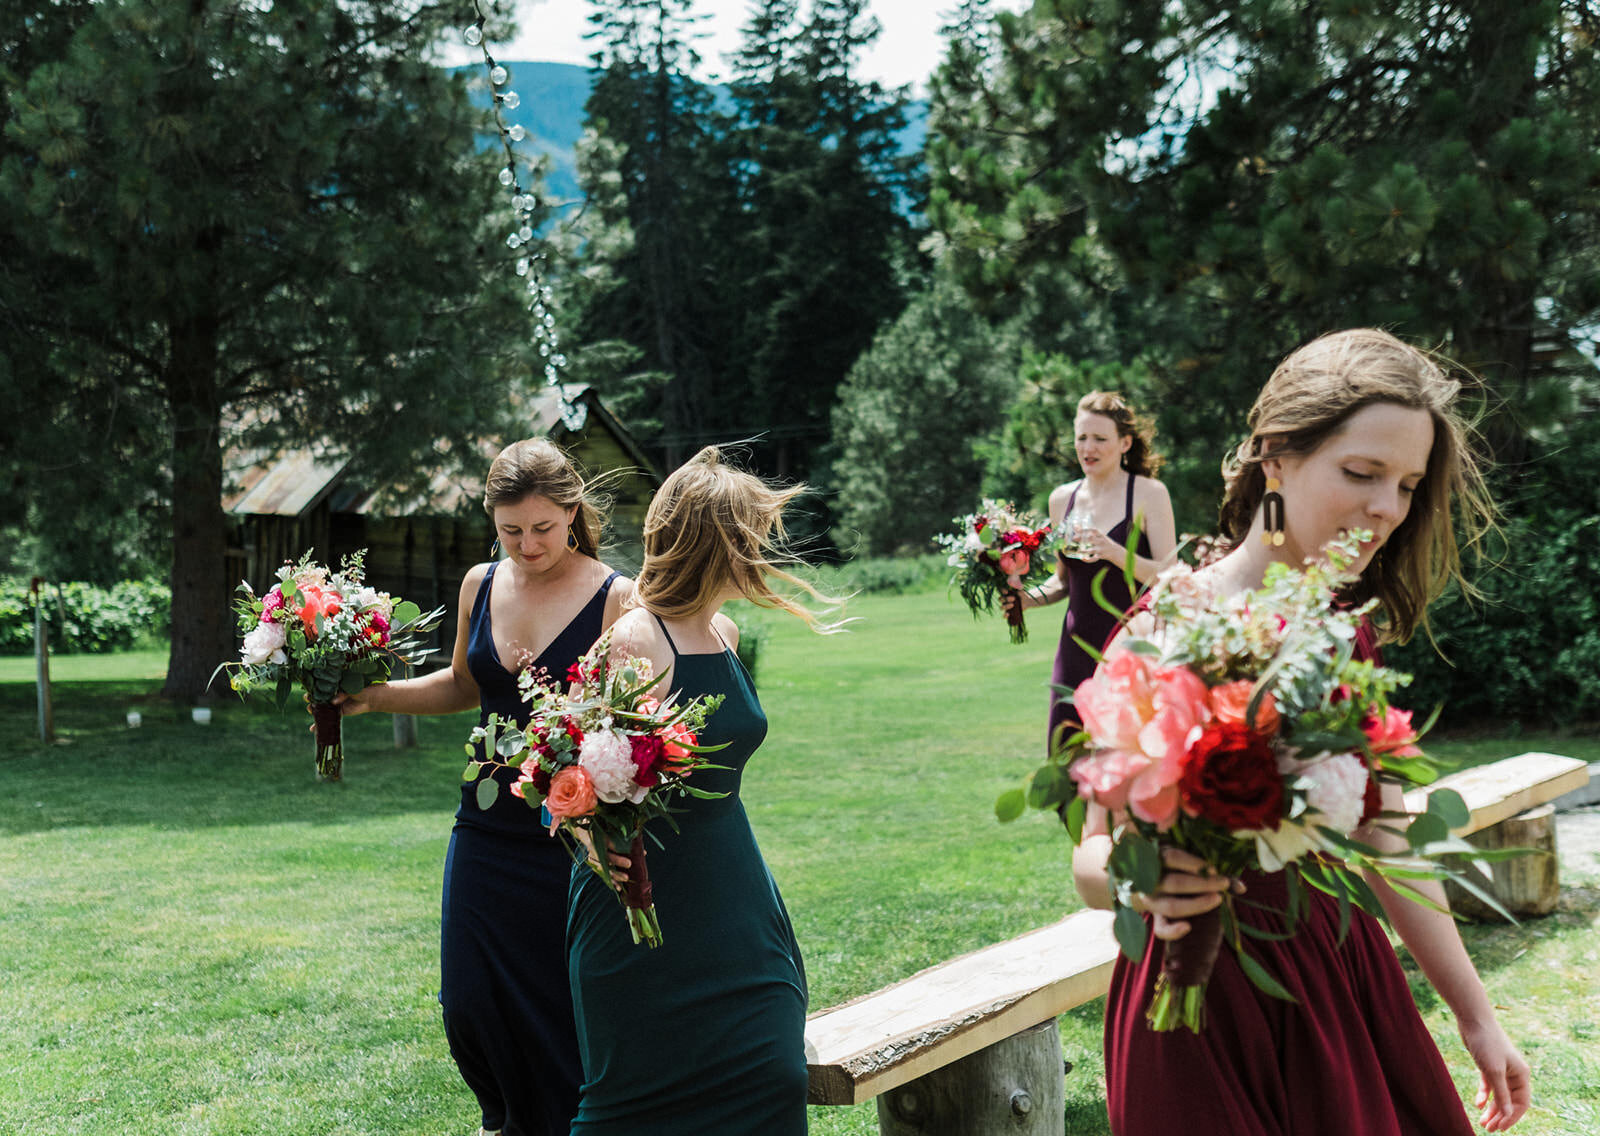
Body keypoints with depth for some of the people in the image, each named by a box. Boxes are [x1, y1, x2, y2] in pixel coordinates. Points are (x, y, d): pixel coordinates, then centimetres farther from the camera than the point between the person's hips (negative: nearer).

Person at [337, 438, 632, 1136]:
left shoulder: (616, 600, -10)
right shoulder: (481, 585, 6)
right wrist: (375, 696, 10)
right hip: (488, 827, 5)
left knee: (562, 1002, 3)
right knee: (469, 1001, 9)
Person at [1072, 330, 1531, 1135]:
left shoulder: (1351, 635, 5)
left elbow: (1385, 842, 12)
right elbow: (1094, 857, -14)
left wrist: (1476, 1015, 16)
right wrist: (1147, 880, -37)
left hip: (1344, 978, 7)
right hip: (1210, 1007, -6)